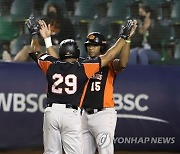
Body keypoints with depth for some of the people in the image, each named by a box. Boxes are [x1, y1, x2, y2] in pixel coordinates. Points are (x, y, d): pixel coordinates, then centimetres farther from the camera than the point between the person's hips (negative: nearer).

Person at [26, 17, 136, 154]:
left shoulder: (51, 66, 7)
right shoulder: (83, 68, 0)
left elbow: (36, 52, 25)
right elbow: (108, 56, 2)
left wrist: (34, 34, 40)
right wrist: (124, 37, 8)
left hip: (51, 112, 3)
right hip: (71, 114, -3)